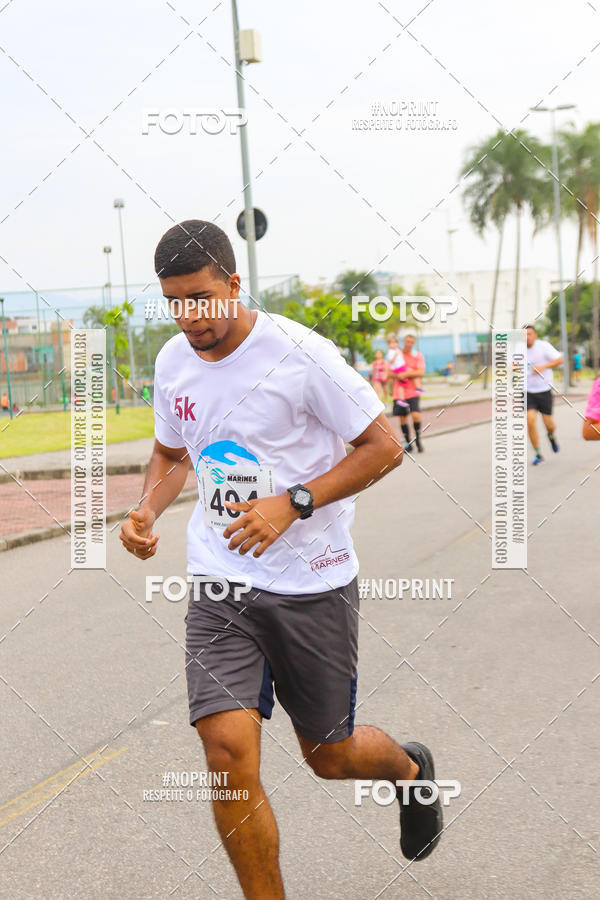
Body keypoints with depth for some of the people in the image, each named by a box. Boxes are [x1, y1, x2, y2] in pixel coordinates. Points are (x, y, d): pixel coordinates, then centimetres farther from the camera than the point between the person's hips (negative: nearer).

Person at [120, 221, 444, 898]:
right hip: (219, 584, 3)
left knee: (329, 756, 12)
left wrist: (293, 504, -21)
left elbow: (384, 446, -10)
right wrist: (146, 512, 0)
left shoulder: (298, 353, -15)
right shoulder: (173, 363, 3)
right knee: (227, 751, -14)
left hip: (313, 583, -3)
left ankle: (409, 769, 48)